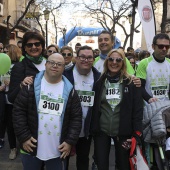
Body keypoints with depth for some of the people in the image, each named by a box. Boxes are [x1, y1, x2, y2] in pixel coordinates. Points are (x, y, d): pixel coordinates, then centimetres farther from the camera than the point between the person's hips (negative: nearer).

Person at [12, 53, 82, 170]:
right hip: (31, 146, 0)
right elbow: (19, 111, -4)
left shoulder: (69, 90, 1)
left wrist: (70, 141, -5)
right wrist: (24, 137, -8)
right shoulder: (31, 85, -3)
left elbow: (76, 117, 1)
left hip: (58, 149, 1)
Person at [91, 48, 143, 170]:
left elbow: (138, 109, -5)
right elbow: (94, 108, 4)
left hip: (123, 132, -1)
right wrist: (92, 129, 0)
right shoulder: (100, 82, 3)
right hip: (101, 131, 2)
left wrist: (137, 134, -11)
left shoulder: (131, 83, -3)